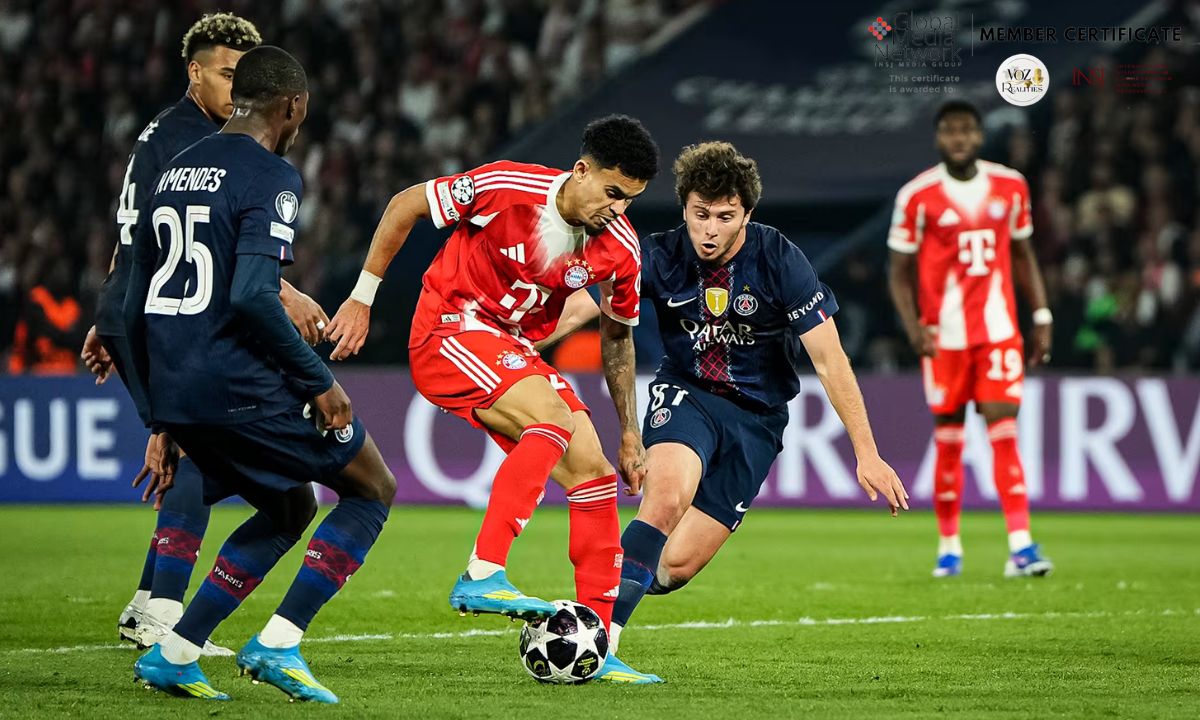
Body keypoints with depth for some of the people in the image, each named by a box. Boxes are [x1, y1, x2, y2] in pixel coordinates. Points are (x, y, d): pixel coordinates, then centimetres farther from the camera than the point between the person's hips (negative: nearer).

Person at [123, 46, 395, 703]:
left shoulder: (173, 173, 16)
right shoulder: (271, 178, -10)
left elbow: (134, 309, 19)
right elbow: (252, 297, -23)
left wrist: (163, 415, 25)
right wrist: (318, 382, -14)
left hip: (175, 393, 8)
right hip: (241, 388, -8)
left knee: (288, 510, 24)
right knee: (372, 490, 8)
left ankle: (172, 654, 14)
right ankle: (276, 644, -3)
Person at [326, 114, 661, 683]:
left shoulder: (619, 247, -7)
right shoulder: (507, 188, -21)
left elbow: (617, 336, 11)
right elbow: (405, 206, -7)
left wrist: (630, 433, 12)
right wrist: (361, 299, -3)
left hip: (515, 351, 6)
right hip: (450, 332, -6)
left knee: (595, 472, -4)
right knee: (555, 418, -30)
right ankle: (482, 575, -36)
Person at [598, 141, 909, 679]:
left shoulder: (779, 261, -16)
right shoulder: (660, 256, -12)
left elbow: (829, 360, -13)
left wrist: (867, 453, -14)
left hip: (755, 416, 0)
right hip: (685, 392, 0)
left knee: (677, 563, -11)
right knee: (666, 496, -33)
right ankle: (602, 629, -28)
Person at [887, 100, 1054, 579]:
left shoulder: (1010, 187, 5)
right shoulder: (917, 196, -4)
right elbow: (899, 272, 0)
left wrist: (1041, 317, 9)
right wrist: (914, 328, -14)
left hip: (998, 329, 2)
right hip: (945, 335, -2)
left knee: (1004, 431, -7)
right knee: (948, 437, 3)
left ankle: (1021, 546, -12)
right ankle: (949, 547, 14)